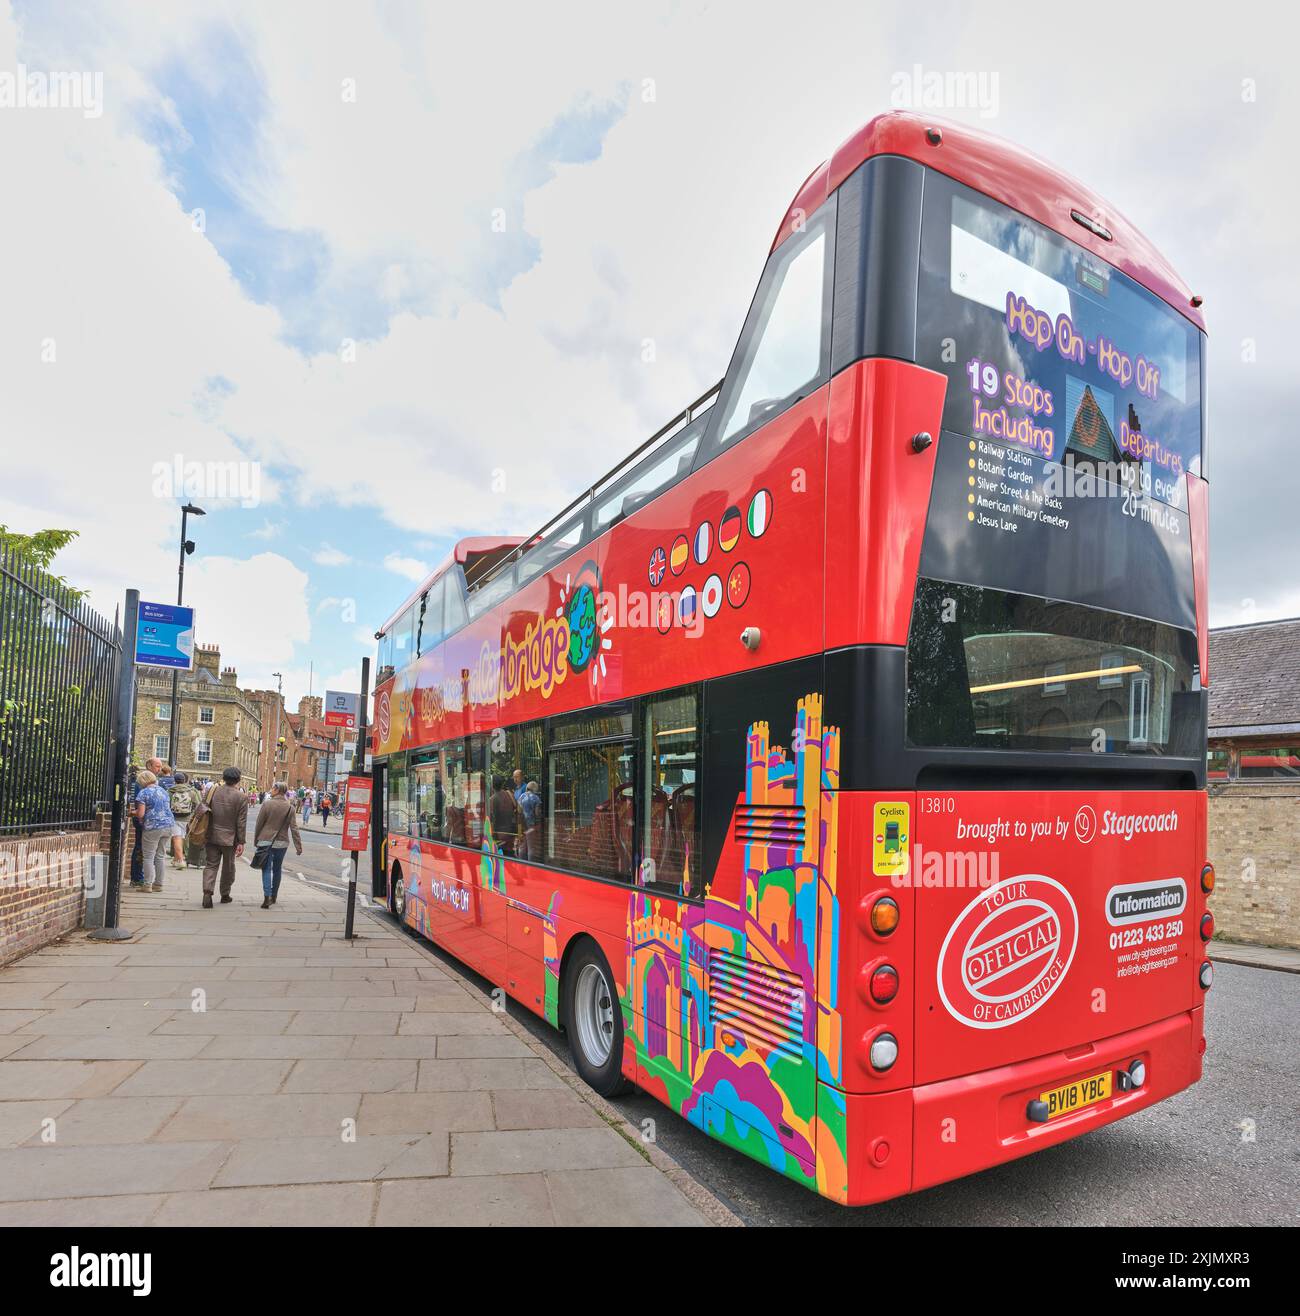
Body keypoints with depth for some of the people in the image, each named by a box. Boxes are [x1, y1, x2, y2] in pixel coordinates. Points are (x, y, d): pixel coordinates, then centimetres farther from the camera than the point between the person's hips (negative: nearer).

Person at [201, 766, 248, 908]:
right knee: (228, 867, 14)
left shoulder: (213, 791, -2)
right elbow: (241, 822, -10)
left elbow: (206, 813, 4)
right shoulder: (241, 797, -11)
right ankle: (225, 895, 24)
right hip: (230, 838, -2)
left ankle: (207, 892, -10)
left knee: (211, 865, 7)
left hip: (212, 836, 2)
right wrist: (241, 842, -4)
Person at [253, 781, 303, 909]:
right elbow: (294, 828, -4)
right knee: (277, 869, 16)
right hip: (281, 843, 2)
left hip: (265, 841, -2)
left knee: (266, 869, 0)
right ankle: (273, 896, 26)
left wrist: (256, 840, 9)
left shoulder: (267, 804, -8)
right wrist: (298, 846, -2)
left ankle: (267, 897, -15)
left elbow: (259, 824, -4)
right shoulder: (290, 807, -2)